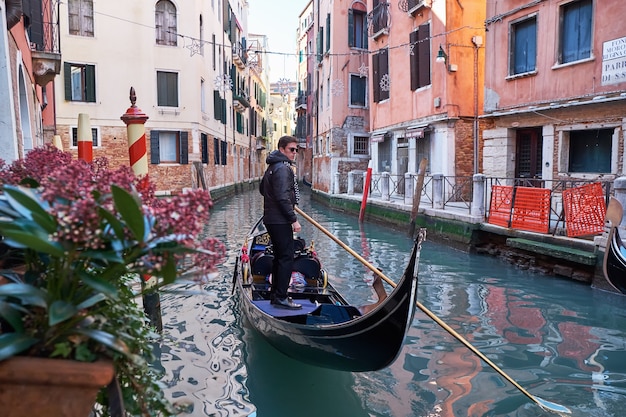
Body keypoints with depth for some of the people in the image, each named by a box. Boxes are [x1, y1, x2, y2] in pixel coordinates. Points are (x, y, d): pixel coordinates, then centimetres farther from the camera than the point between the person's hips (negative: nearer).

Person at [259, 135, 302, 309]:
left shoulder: (273, 166, 17)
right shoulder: (283, 168, -16)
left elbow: (262, 188, 29)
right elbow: (283, 197, -23)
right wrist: (294, 220, -20)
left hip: (272, 219, 11)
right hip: (280, 221, -11)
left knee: (280, 257, 16)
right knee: (287, 258, -6)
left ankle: (275, 294, 24)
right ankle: (280, 297, -2)